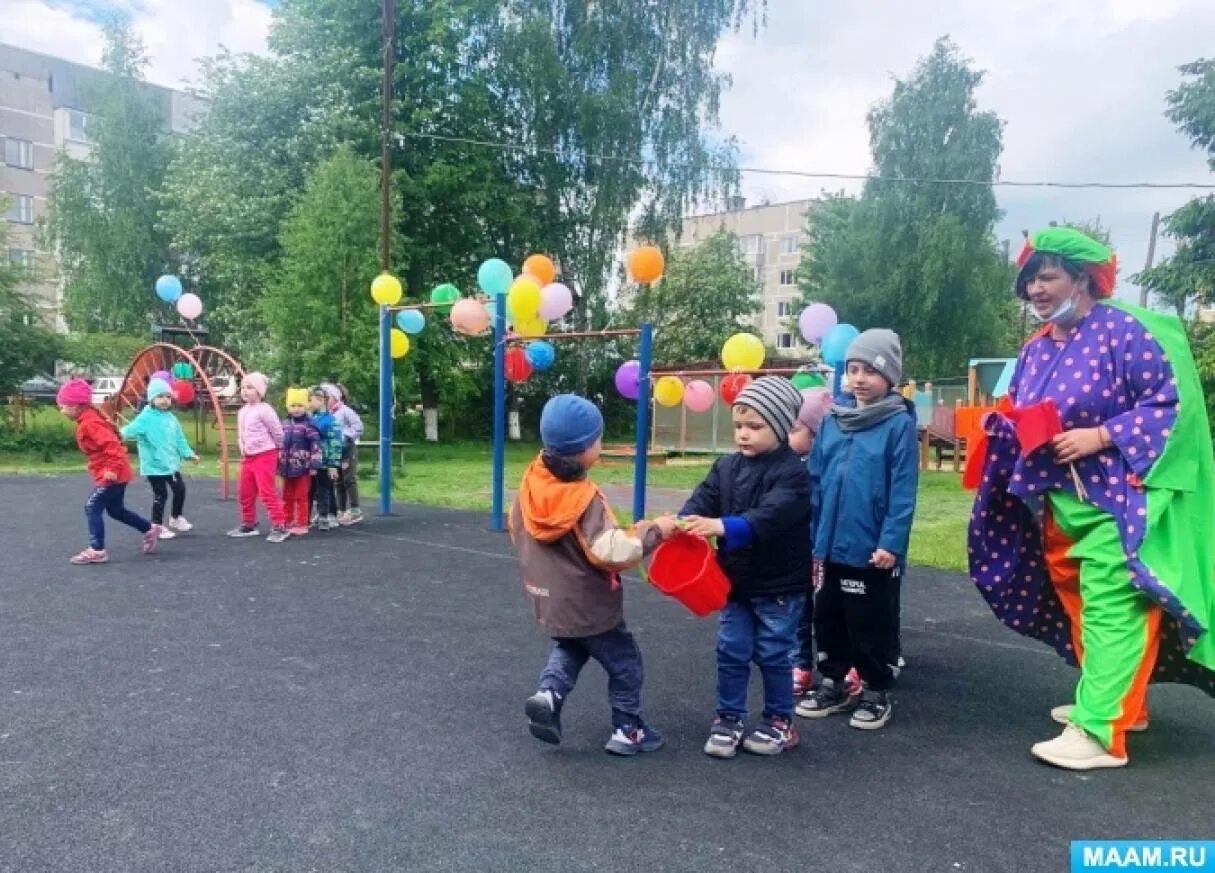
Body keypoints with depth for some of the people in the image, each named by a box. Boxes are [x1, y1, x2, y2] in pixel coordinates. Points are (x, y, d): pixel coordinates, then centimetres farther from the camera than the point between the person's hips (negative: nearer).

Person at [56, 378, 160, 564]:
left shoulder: (88, 424, -18)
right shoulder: (90, 419, 13)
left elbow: (110, 443, -29)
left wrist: (113, 468, -30)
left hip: (110, 475, -11)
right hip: (118, 473, 11)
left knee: (92, 508, -7)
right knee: (115, 510, 20)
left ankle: (97, 550, -4)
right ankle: (150, 529, 29)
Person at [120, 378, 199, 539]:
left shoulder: (171, 418, 8)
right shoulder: (146, 418, -13)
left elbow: (179, 439, 16)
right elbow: (132, 429, -29)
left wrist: (189, 454, 16)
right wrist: (121, 434, -49)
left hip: (171, 464, 7)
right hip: (154, 465, -7)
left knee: (180, 489, 17)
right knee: (161, 495, -3)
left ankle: (176, 519, 37)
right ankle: (157, 527, 11)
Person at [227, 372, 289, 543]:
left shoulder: (264, 410, -15)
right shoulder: (242, 411, 11)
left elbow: (277, 431, -12)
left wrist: (276, 450, 1)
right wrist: (242, 447, 12)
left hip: (265, 456, -9)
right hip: (248, 457, 9)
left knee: (267, 492, -13)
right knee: (244, 492, 16)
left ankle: (280, 526, -10)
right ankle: (248, 524, 30)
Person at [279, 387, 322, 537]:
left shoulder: (309, 425, -11)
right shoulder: (285, 424, 9)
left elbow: (316, 446, -15)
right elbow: (280, 444, 18)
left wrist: (314, 465, -18)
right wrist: (278, 464, 18)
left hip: (302, 468, -6)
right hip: (287, 468, 6)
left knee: (301, 497, 0)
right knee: (287, 497, 14)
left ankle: (302, 525, 8)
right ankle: (288, 523, 25)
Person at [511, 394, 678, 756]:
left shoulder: (531, 483, -6)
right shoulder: (585, 500, -27)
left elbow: (518, 532, 8)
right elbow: (612, 554, -29)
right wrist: (652, 532, -18)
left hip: (549, 599, 6)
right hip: (588, 605, -6)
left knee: (569, 648, 31)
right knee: (625, 664, 14)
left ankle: (548, 694, 9)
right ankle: (628, 730, 26)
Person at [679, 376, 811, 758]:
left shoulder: (792, 472, -17)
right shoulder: (726, 467, 2)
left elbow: (770, 517, -31)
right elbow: (701, 500, -9)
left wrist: (723, 527, -45)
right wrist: (682, 524, -31)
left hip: (779, 585, -5)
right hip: (735, 580, 5)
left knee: (773, 655, 8)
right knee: (731, 651, 11)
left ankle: (780, 722, 27)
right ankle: (728, 719, 26)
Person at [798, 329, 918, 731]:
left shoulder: (900, 423, -9)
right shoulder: (832, 419, 6)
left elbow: (903, 490, -13)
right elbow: (816, 483, 8)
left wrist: (891, 542, -17)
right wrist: (812, 539, 8)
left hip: (874, 550, -5)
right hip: (832, 545, 5)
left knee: (872, 624, 9)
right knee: (828, 618, 16)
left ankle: (876, 692, 28)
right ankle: (833, 683, 34)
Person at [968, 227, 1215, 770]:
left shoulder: (1125, 330, -12)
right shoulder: (1035, 351, 11)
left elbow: (1169, 401, -15)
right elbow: (1022, 422, 18)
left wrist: (1100, 436, -23)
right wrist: (999, 427, -4)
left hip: (1118, 501, -8)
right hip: (1058, 503, 8)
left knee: (1110, 610, -9)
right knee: (1081, 607, 16)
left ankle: (1100, 732, -4)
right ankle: (1115, 701, 32)